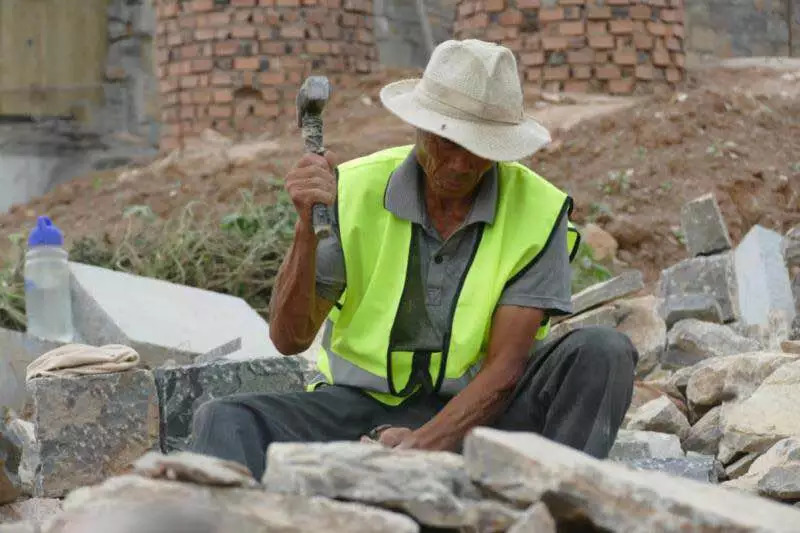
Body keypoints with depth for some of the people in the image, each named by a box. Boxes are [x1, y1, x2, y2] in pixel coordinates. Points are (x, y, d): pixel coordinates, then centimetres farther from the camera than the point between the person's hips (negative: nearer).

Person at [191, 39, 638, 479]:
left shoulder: (537, 210, -10)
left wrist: (424, 444, -27)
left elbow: (505, 365, -13)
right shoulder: (354, 190, -9)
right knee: (226, 423, -25)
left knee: (605, 354, -25)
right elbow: (290, 338, -10)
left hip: (478, 410, 0)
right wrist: (308, 228, -25)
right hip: (362, 404, 1)